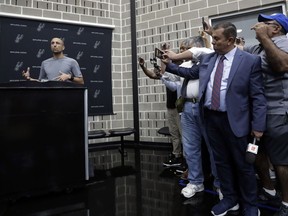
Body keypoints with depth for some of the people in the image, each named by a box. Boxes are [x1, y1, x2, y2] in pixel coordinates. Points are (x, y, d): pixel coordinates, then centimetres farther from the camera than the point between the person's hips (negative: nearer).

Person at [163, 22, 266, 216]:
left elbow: (258, 96, -9)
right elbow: (190, 72, 23)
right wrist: (169, 65, 16)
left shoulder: (250, 60, -8)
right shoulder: (207, 59, 7)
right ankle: (230, 199, 34)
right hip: (211, 118, 5)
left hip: (234, 120, -5)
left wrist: (258, 126, -12)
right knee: (221, 161, 15)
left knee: (242, 164, 9)